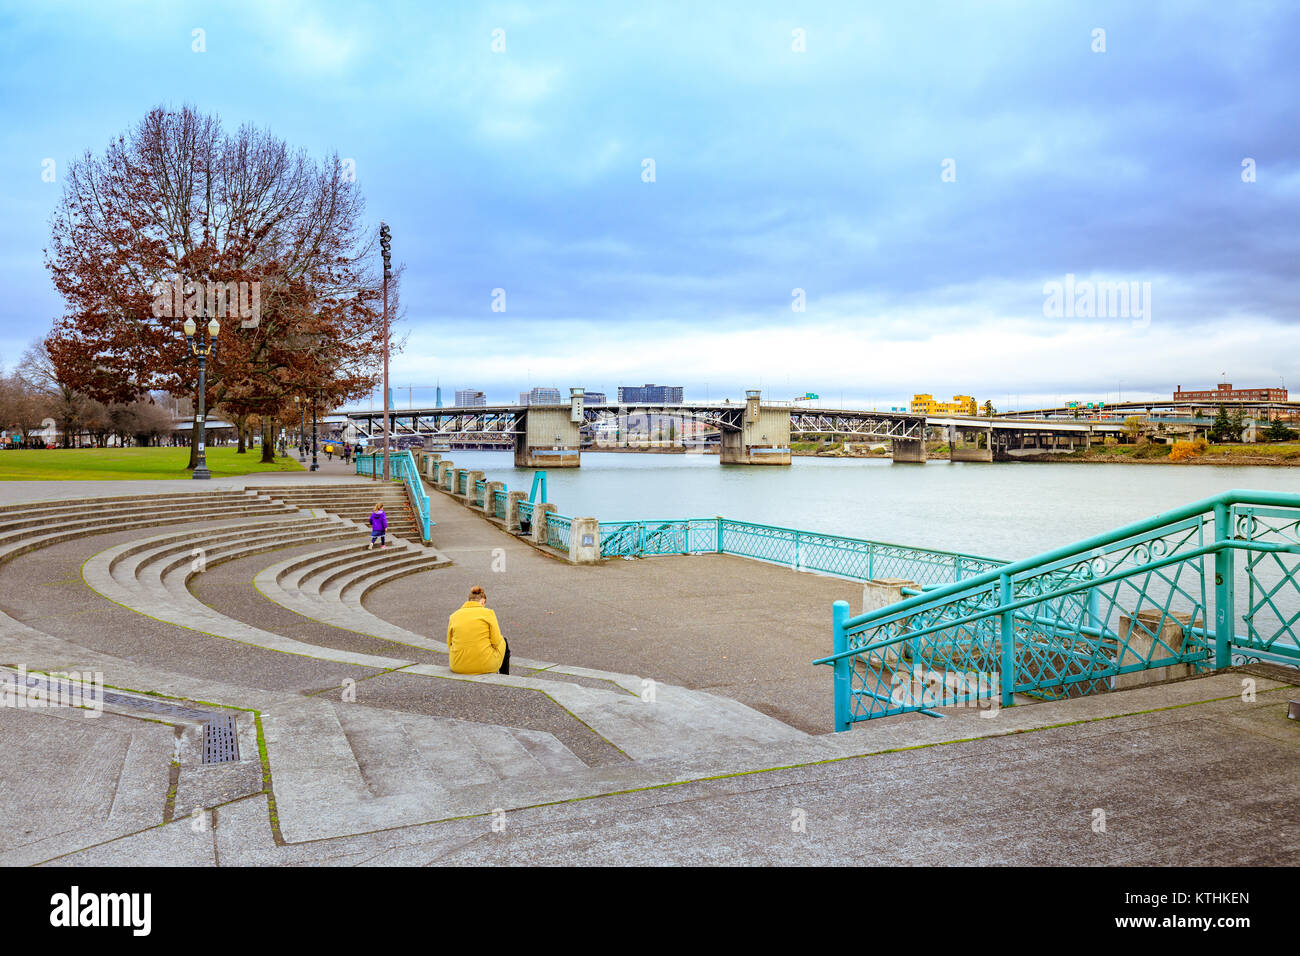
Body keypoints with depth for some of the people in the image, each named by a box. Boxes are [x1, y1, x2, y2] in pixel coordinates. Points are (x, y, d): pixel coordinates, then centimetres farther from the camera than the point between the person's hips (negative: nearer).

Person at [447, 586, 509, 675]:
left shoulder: (454, 615, 3)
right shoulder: (488, 613, -6)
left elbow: (449, 643, 10)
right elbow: (496, 641, -8)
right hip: (485, 665, -4)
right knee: (503, 642, 30)